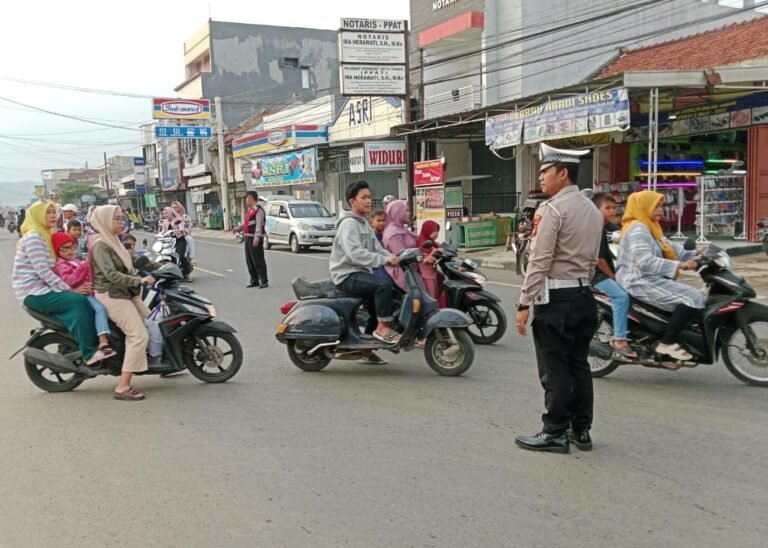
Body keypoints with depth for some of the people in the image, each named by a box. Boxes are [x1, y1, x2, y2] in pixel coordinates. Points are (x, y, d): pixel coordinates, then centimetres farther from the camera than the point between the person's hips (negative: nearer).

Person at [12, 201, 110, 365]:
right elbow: (43, 271, -21)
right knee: (78, 301, -25)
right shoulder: (33, 237, -13)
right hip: (34, 293, -9)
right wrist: (70, 290, -19)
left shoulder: (45, 235, 17)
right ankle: (89, 352, -24)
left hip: (42, 288, 9)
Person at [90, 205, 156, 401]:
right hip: (112, 296, -10)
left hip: (125, 293, 10)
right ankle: (122, 387, -16)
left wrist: (142, 278, 8)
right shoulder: (100, 245, -15)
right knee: (139, 336, -17)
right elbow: (111, 275, -25)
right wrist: (140, 280, -26)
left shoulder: (113, 241, 14)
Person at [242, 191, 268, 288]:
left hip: (255, 238, -10)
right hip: (248, 238, 10)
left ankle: (264, 281, -4)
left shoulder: (258, 210, -13)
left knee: (258, 260, -8)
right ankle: (254, 280, 20)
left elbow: (259, 224, -20)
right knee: (249, 261, 13)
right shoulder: (249, 210, 18)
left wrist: (257, 237, -26)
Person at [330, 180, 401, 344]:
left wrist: (394, 259, -8)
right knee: (384, 285, -27)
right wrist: (385, 260, -35)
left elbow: (377, 249, 11)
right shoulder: (348, 223, -15)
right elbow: (355, 253, -29)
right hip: (347, 275, -10)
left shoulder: (365, 224, 17)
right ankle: (382, 328, -18)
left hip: (361, 272, 10)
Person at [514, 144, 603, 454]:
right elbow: (592, 260, 17)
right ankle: (581, 431, 20)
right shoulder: (593, 211, 15)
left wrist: (524, 303, -15)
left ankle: (555, 434, 6)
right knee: (579, 364, 13)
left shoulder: (553, 209, -12)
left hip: (555, 298, -8)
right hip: (583, 295, 8)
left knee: (554, 368, -1)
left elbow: (540, 260, -16)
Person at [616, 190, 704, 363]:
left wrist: (695, 255, 3)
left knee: (697, 298, 12)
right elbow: (645, 261, -26)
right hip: (642, 282, -11)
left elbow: (670, 248, 16)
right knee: (693, 299, -20)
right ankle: (667, 342, -14)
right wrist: (679, 266, -27)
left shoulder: (649, 227, 21)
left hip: (651, 280, 11)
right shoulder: (638, 229, -14)